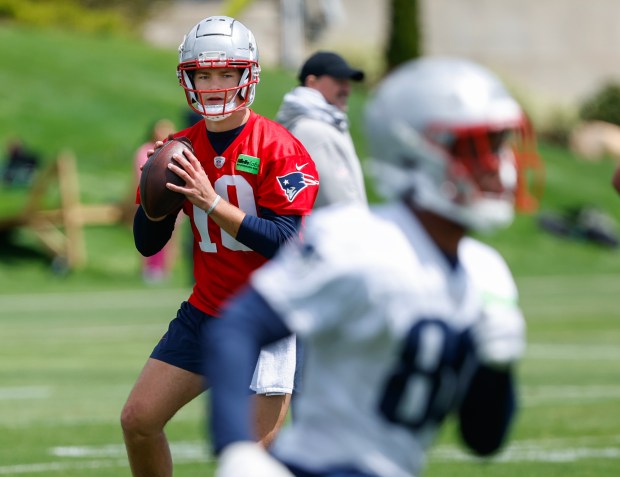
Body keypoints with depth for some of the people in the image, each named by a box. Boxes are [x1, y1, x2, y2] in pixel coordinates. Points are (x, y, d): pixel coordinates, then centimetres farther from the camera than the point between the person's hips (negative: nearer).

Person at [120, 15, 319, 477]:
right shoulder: (182, 150, 4)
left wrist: (211, 201, -28)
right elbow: (147, 244, 9)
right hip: (206, 312, 6)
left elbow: (284, 243, -22)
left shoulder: (279, 149, -13)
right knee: (138, 420, 1)